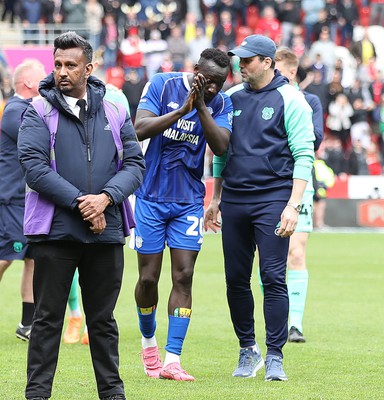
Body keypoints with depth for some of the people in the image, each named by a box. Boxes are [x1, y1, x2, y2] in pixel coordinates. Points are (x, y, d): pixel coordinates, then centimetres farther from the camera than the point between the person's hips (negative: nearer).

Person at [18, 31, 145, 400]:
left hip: (106, 230, 3)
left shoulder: (114, 114, 9)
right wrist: (80, 202, -17)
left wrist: (105, 198, -14)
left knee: (103, 319, 11)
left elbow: (135, 164, 4)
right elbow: (34, 168, -10)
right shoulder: (38, 113, 0)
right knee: (48, 318, 1)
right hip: (55, 231, -3)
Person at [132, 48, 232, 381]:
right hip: (152, 197, -2)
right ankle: (148, 340, 28)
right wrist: (182, 109, -28)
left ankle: (172, 360, -4)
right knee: (148, 278, 2)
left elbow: (220, 146, -16)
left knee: (184, 277, -6)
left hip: (189, 200, 2)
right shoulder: (163, 85, -8)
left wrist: (201, 106, -25)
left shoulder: (221, 103, -1)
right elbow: (140, 129, -19)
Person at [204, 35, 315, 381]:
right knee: (236, 279, 6)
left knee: (273, 278, -9)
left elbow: (304, 156, -7)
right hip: (234, 201, 5)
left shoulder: (289, 99, -3)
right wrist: (215, 199, 17)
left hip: (273, 199, -5)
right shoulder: (232, 98, 12)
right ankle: (248, 351, 19)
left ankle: (275, 356, -4)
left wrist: (293, 205, -15)